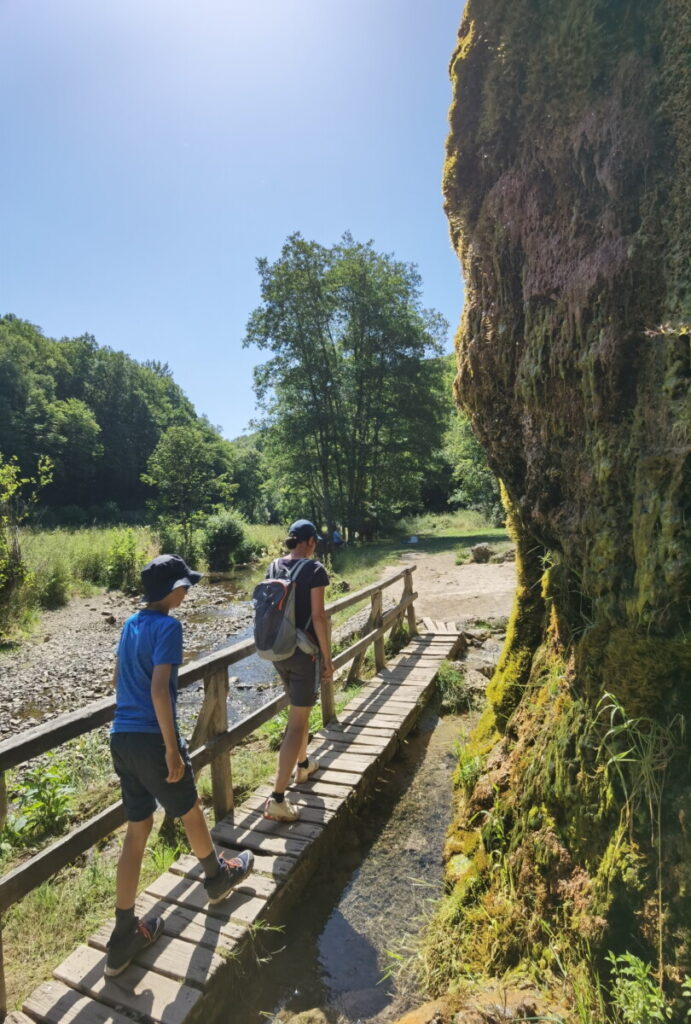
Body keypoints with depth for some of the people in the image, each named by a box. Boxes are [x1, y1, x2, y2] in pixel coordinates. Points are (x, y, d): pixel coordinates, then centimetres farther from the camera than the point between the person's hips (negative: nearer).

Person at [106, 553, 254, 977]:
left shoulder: (131, 624, 8)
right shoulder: (168, 627, -18)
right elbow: (159, 690, -24)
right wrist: (172, 748, -18)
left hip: (122, 736, 7)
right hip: (151, 739, -7)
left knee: (138, 829, 17)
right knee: (191, 812, 17)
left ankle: (124, 936, 26)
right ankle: (218, 877, 42)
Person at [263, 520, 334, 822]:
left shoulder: (274, 567, 4)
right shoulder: (314, 570, -15)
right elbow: (318, 617, -17)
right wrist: (327, 659, -9)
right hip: (304, 652, -7)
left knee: (299, 709, 28)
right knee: (297, 723, 1)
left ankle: (303, 764, 46)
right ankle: (277, 800, 1)